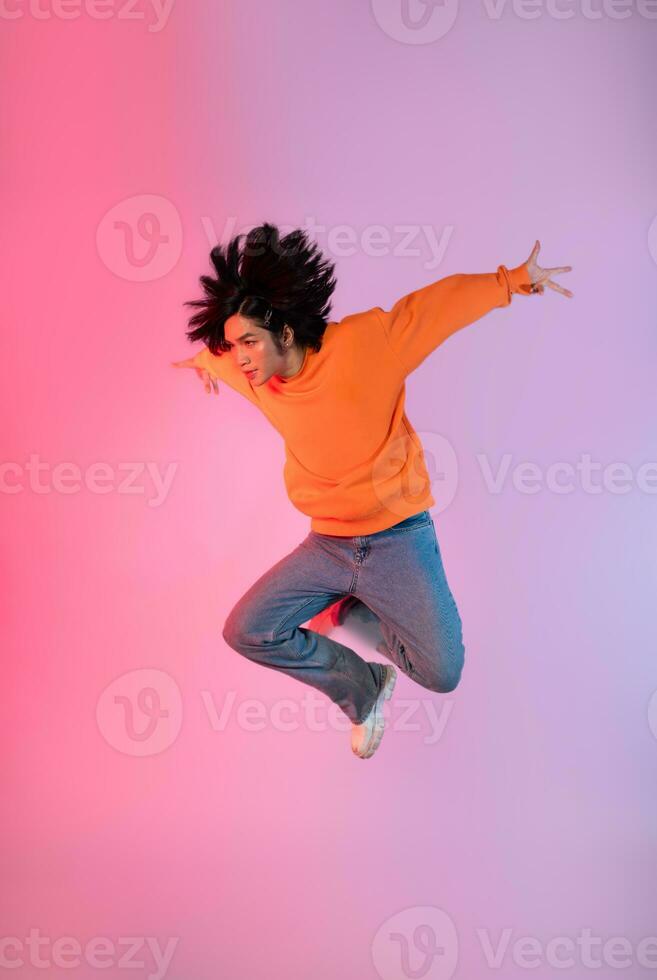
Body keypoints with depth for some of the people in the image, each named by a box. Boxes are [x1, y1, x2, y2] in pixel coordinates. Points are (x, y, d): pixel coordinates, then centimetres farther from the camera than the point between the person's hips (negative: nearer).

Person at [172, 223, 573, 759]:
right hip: (327, 546, 5)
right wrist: (205, 360, 45)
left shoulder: (359, 343, -17)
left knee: (442, 673, -12)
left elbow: (439, 303, -9)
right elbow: (226, 357, 24)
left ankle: (346, 613, 19)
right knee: (246, 632, -7)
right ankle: (364, 687, 12)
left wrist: (512, 280, -12)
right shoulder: (258, 376, -1)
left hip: (398, 539, -4)